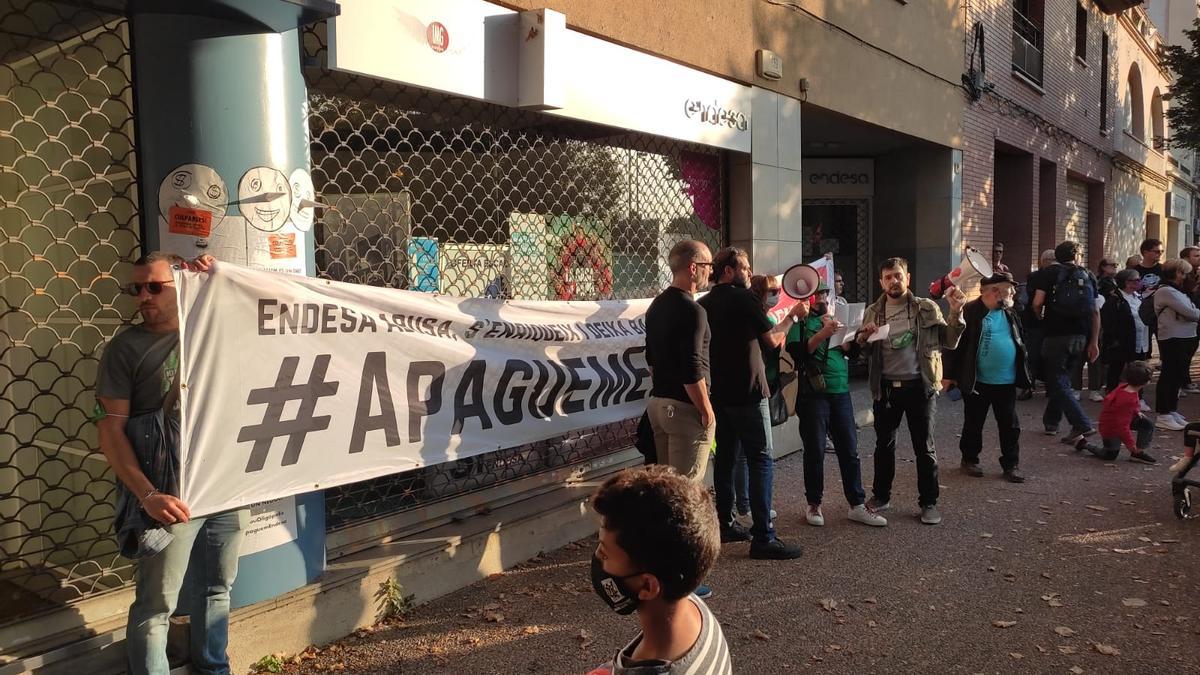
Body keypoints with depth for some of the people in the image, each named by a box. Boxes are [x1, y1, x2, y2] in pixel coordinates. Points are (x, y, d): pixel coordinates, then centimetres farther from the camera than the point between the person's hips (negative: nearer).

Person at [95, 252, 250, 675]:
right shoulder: (127, 347, -3)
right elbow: (110, 430, -7)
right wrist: (148, 495, -18)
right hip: (174, 495, -4)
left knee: (216, 589, 17)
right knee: (156, 604, 0)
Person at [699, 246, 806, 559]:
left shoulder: (704, 304, 9)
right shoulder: (744, 298, -11)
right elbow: (772, 339, -9)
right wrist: (793, 316, 5)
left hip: (718, 393, 8)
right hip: (747, 393, -8)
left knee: (725, 457, 14)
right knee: (761, 461, -6)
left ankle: (725, 524, 21)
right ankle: (763, 538, -8)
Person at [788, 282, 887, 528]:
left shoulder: (834, 316, 15)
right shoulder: (800, 321, -2)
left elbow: (849, 348, 14)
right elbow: (797, 352, -17)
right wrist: (823, 334, -27)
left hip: (841, 390, 5)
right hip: (813, 394, -5)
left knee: (849, 450, 6)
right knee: (815, 451, 3)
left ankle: (857, 505, 13)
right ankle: (814, 505, 16)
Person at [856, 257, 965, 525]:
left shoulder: (927, 308, -1)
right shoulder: (872, 312, 6)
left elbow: (949, 342, -3)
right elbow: (860, 350, 11)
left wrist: (956, 313, -16)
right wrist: (863, 338, -11)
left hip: (919, 386, -2)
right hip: (885, 388, 3)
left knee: (924, 447, 4)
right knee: (884, 444, 14)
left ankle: (929, 502, 17)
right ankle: (881, 496, 28)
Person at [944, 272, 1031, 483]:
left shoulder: (1010, 314, 7)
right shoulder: (970, 312, -12)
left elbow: (1020, 343, 17)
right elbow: (954, 344, -11)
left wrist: (1023, 373, 14)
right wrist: (950, 375, -11)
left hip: (1006, 381, 5)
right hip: (976, 382, -4)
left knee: (1010, 425, 9)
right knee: (973, 424, 11)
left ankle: (1011, 464, 20)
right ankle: (970, 459, 27)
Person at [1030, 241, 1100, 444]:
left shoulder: (1049, 273, -1)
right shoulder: (1088, 276, 8)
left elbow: (1037, 303, -10)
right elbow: (1095, 311, 5)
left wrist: (1041, 317, 12)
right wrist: (1094, 342, 9)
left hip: (1056, 334, -5)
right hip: (1080, 337, 5)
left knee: (1058, 382, -2)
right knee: (1061, 379, 18)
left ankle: (1082, 425, -13)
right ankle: (1051, 421, 25)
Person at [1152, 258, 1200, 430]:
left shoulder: (1178, 291, 18)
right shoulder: (1166, 291, -13)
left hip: (1185, 338, 9)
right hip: (1172, 339, -9)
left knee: (1177, 376, 15)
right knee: (1169, 376, -5)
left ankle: (1172, 411, 24)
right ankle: (1163, 416, -1)